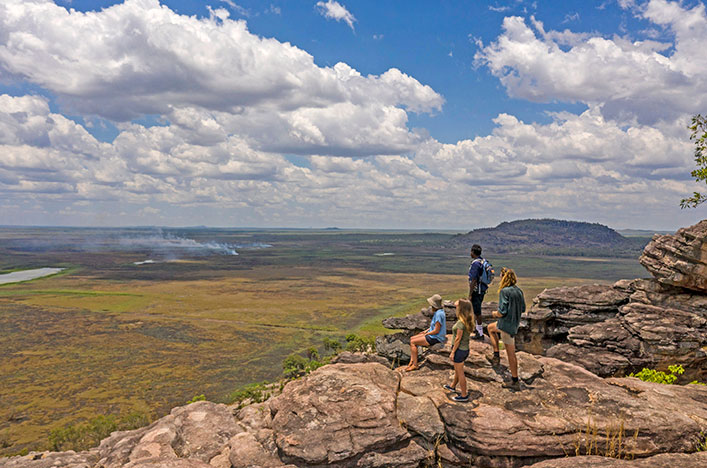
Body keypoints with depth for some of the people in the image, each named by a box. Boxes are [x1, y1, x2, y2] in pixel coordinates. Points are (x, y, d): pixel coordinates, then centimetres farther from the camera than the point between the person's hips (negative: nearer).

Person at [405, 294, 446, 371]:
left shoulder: (439, 314, -25)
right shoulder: (439, 311, 7)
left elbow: (436, 331, -24)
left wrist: (426, 334, -10)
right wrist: (426, 331, 10)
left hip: (435, 338, -10)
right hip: (433, 335, 10)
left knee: (412, 342, -9)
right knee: (412, 338, 6)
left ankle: (415, 365, -1)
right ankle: (411, 361, 3)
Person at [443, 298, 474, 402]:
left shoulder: (461, 322, -26)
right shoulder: (468, 320, -3)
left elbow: (458, 339, -22)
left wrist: (452, 352, -16)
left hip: (459, 350, -9)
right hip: (466, 349, 9)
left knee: (460, 373, 6)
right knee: (457, 370, 28)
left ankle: (464, 395, 17)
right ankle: (453, 386, 48)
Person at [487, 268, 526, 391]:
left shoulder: (504, 291, -22)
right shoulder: (518, 290, 3)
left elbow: (502, 312, -24)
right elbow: (523, 309, 11)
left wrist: (495, 314, -3)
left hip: (506, 324, -8)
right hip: (514, 323, 8)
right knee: (491, 328, 26)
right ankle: (496, 354, 27)